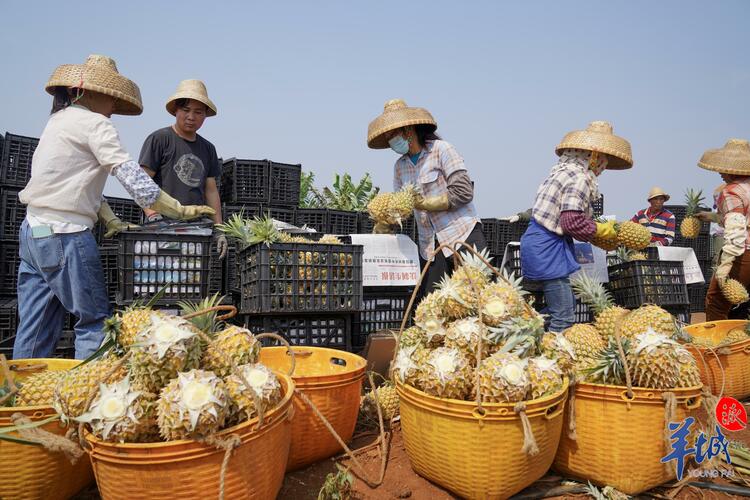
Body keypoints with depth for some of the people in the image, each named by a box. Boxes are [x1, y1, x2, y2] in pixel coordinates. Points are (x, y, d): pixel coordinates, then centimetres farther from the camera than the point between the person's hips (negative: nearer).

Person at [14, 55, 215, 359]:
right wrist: (181, 211, -15)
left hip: (32, 231, 9)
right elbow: (130, 175, -17)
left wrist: (110, 221, 13)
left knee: (34, 330, 12)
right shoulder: (94, 123, -8)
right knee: (94, 321, -3)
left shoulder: (59, 119, 20)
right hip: (65, 234, -9)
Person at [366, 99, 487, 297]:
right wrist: (383, 225, -4)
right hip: (429, 246, 5)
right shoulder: (400, 166, 13)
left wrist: (424, 203, -15)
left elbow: (463, 192, -12)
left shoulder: (441, 149, -5)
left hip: (463, 236, -5)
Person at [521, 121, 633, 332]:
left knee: (562, 307, 17)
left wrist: (597, 226, 17)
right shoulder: (580, 178, -14)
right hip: (547, 248, -10)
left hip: (539, 241, 10)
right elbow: (572, 222, -20)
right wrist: (603, 229, -4)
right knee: (564, 317, -5)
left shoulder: (565, 169, 16)